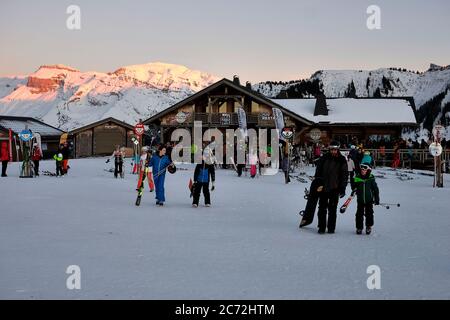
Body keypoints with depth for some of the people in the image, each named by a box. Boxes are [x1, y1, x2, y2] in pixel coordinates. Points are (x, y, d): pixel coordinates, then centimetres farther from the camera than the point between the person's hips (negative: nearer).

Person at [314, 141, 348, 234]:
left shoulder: (342, 160, 0)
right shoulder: (324, 158, 3)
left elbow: (344, 174, 3)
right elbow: (318, 171, 8)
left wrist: (343, 188, -2)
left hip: (334, 188, -1)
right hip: (323, 187, 1)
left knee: (332, 209, 4)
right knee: (322, 208, 3)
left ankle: (331, 228, 12)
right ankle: (321, 227, 8)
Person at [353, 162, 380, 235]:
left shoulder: (371, 179, -5)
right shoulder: (357, 178, -1)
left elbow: (375, 189, 1)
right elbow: (354, 187, 14)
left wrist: (377, 199, 2)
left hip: (369, 200, -1)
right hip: (360, 200, 1)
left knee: (369, 214, 3)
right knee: (359, 214, 3)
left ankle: (369, 227, 17)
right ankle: (359, 227, 13)